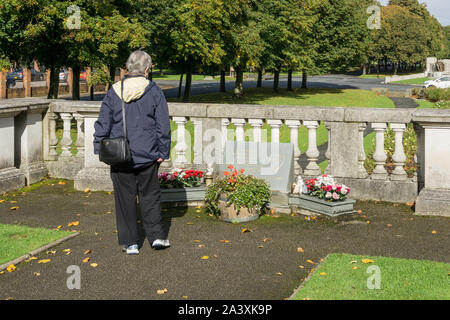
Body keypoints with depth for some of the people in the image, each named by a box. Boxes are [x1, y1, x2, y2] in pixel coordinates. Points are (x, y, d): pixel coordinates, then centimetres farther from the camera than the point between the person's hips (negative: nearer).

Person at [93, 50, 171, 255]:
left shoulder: (114, 92, -1)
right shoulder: (154, 92, -4)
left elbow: (103, 123, 2)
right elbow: (163, 126, -3)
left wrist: (99, 148, 10)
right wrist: (163, 152, 5)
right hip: (147, 156, 0)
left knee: (125, 199, 7)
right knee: (150, 196, 13)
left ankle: (129, 242, 12)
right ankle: (156, 236, 13)